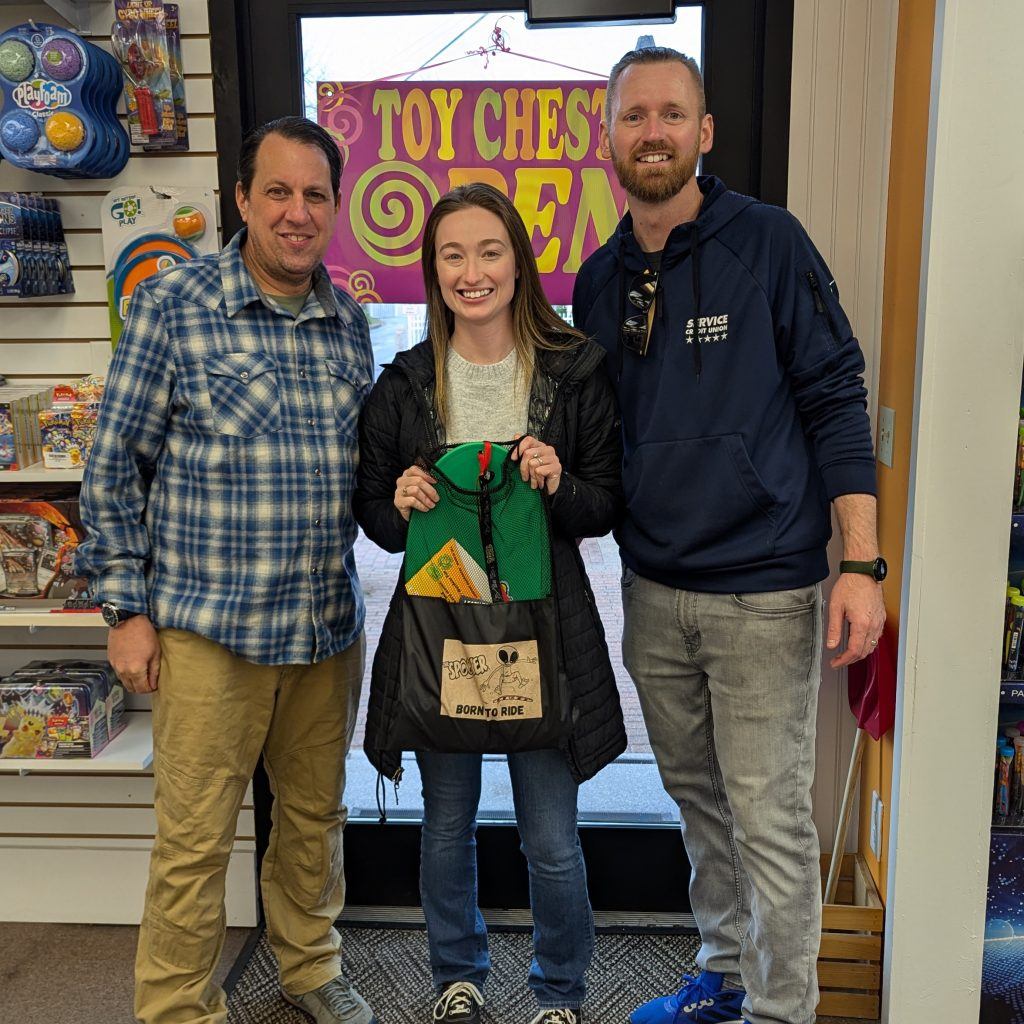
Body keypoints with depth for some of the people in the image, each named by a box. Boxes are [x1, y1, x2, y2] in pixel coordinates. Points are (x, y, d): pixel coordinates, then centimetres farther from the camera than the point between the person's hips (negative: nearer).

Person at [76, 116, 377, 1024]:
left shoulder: (349, 321, 7)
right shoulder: (172, 304, -7)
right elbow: (115, 466, -4)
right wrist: (126, 608, -6)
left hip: (330, 630, 5)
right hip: (209, 630, -4)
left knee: (317, 816, 19)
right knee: (195, 841, 6)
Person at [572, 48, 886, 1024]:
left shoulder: (767, 242, -6)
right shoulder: (599, 281, 8)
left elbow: (835, 401, -8)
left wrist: (861, 563, -13)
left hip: (764, 593, -5)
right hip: (653, 593, 5)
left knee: (769, 819, 3)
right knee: (697, 798, 18)